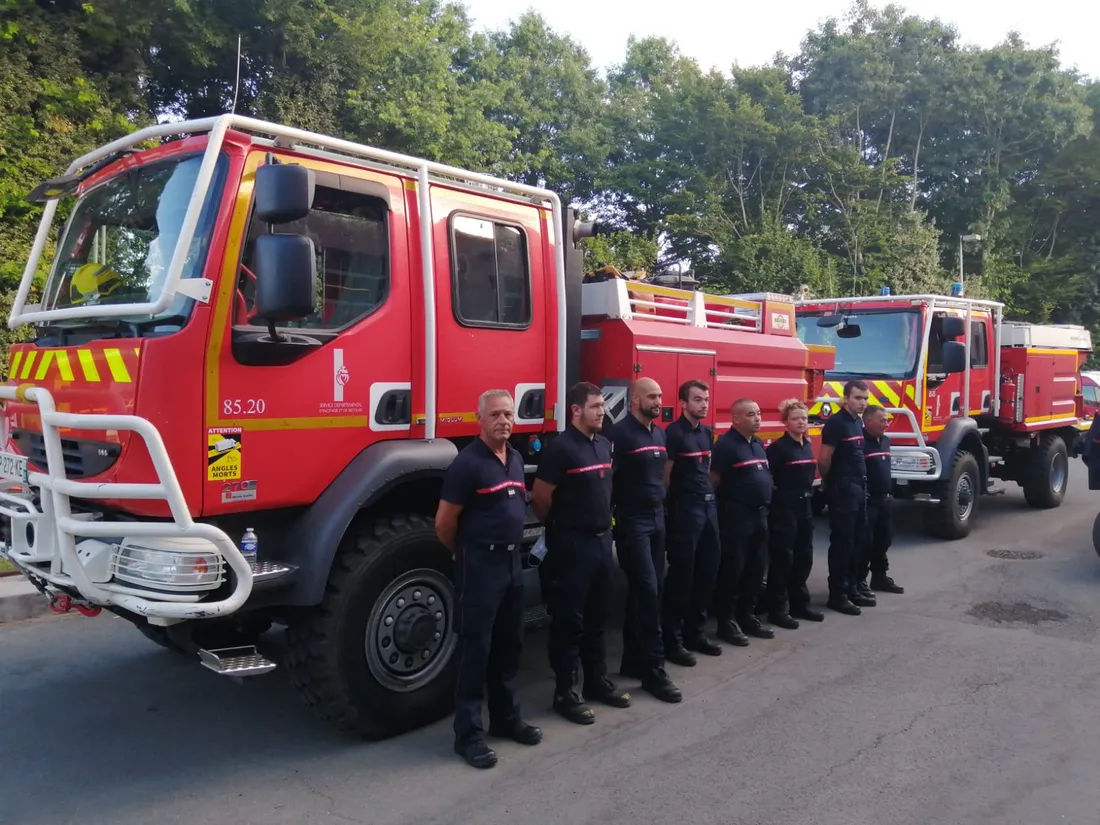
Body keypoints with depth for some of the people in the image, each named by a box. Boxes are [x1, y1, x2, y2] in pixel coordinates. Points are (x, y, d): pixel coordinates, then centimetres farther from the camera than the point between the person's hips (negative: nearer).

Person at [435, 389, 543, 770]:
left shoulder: (516, 458, 9)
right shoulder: (468, 462, -16)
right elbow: (444, 523, -12)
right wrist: (466, 553, 2)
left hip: (512, 560, 8)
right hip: (480, 563, -8)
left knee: (509, 645, 16)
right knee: (475, 649, 0)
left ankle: (505, 717, 31)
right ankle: (468, 733, 11)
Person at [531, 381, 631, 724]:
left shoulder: (604, 444, 9)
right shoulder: (561, 447, -16)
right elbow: (540, 498, -14)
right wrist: (557, 526, 1)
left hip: (602, 540, 8)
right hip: (572, 545, -8)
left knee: (597, 617, 17)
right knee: (569, 620, 2)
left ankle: (597, 681, 30)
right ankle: (565, 692, 13)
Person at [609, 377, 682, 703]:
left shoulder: (660, 433, 13)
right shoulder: (621, 433, -13)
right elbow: (606, 479, -16)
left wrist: (661, 504, 17)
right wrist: (610, 517, -17)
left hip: (657, 516, 8)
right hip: (632, 520, -8)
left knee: (649, 590, 11)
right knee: (647, 591, -9)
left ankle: (634, 660, 22)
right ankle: (654, 670, -2)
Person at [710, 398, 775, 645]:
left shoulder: (758, 444, 14)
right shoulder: (726, 444, -13)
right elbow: (713, 480, -15)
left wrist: (765, 506, 17)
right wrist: (723, 505, -12)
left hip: (759, 513, 9)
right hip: (736, 514, -9)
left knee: (756, 568, 13)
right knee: (732, 569, -2)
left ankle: (747, 616, 25)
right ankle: (726, 621, 6)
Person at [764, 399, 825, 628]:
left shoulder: (807, 446, 11)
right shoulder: (778, 447, -13)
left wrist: (808, 495, 17)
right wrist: (776, 496, -13)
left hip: (804, 507, 8)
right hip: (784, 508, -8)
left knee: (804, 557, 13)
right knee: (782, 559, -3)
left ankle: (800, 604, 25)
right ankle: (777, 609, 4)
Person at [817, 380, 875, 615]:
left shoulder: (858, 422, 13)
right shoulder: (836, 423, -15)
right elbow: (824, 459, -16)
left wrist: (862, 484, 18)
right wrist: (831, 481, 0)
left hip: (859, 489, 9)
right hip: (842, 490, -9)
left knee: (855, 542, 13)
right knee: (841, 543, -4)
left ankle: (850, 589, 23)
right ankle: (837, 595, 3)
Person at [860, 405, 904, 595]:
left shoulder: (885, 440, 13)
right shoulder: (860, 442, -17)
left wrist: (889, 492, 21)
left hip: (884, 499, 9)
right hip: (867, 501, -9)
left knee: (883, 540, 17)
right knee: (864, 542, -3)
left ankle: (880, 577, 30)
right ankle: (859, 582, 5)